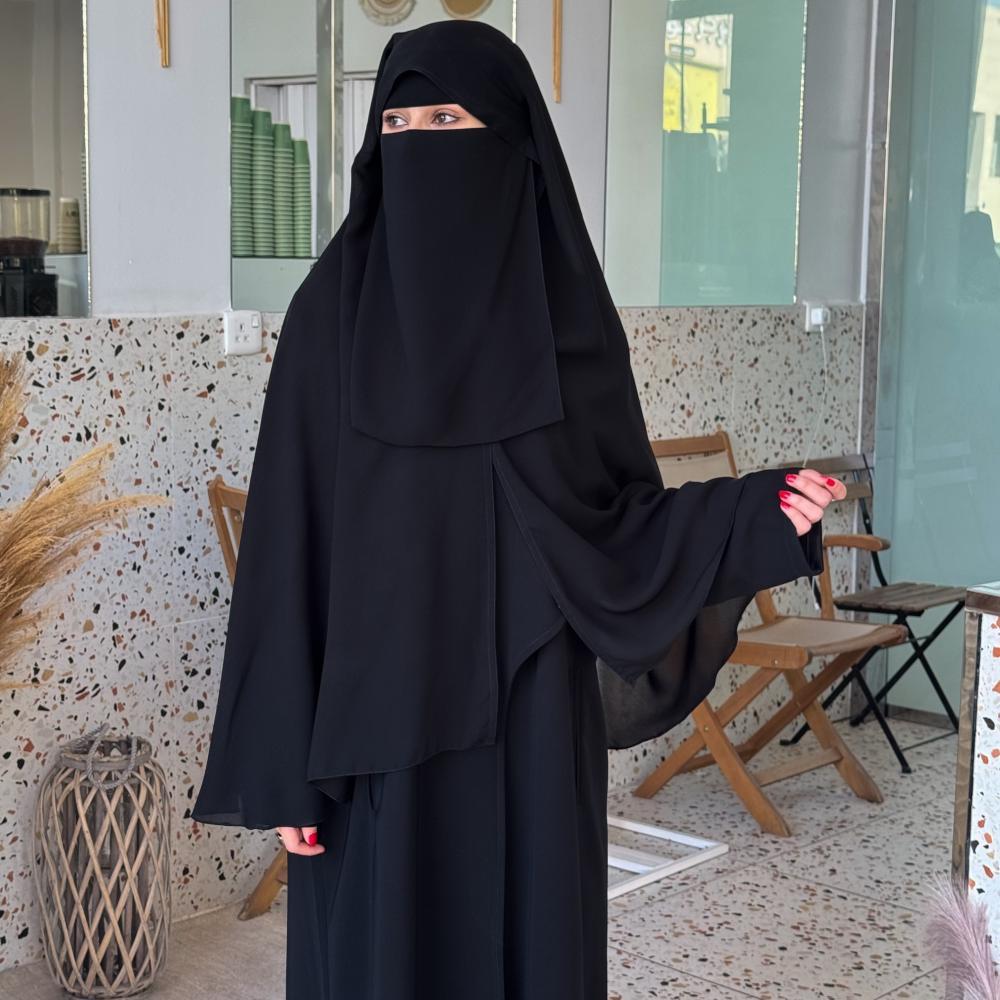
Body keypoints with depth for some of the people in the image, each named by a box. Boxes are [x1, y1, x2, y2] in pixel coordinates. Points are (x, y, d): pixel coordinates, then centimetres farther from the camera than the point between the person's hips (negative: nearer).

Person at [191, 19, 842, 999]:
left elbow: (620, 519, 1)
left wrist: (759, 511, -16)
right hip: (372, 721, 0)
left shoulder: (564, 313, -2)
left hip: (524, 722, 1)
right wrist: (283, 762, -7)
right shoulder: (332, 312, -4)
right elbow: (288, 552, -5)